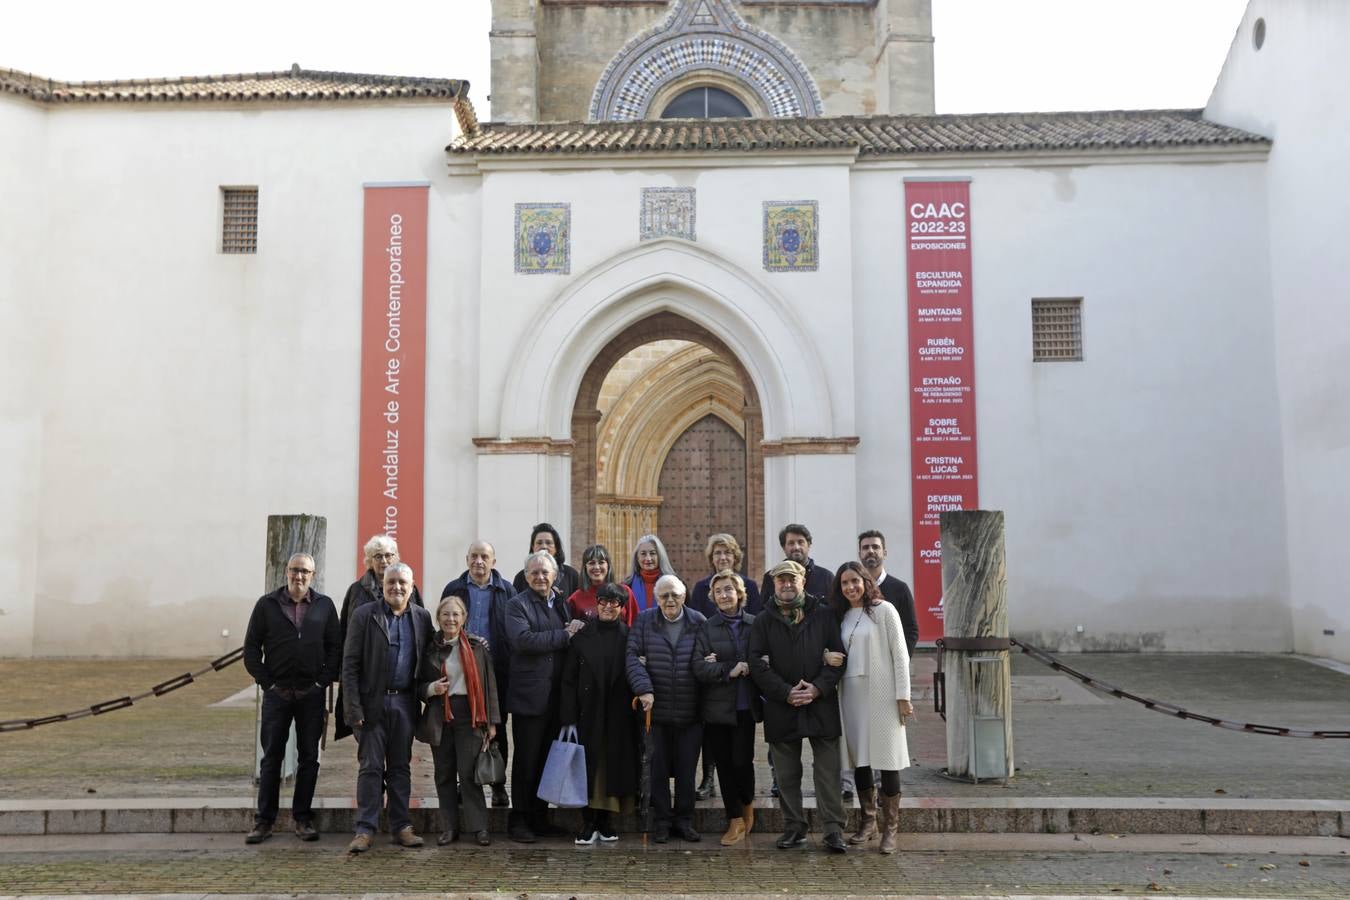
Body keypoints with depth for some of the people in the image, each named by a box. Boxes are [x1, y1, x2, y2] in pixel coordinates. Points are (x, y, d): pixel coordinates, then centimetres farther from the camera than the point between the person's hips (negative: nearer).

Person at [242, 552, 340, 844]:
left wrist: (323, 681, -4)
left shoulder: (325, 606, 5)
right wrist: (267, 683, -2)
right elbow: (251, 648, 4)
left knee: (309, 757, 5)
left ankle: (303, 819, 14)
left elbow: (335, 647, 6)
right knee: (271, 757, 3)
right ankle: (264, 821, 9)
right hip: (277, 692, -1)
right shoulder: (267, 604, 3)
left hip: (312, 693, 1)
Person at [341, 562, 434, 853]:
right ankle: (364, 830, 5)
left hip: (405, 703, 3)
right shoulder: (364, 615, -3)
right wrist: (354, 707, -11)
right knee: (371, 767, -1)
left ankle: (401, 827, 15)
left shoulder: (422, 618, 6)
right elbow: (350, 664, -5)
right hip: (373, 702, -3)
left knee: (401, 767, 9)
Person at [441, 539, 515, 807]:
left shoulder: (506, 591, 4)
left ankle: (498, 785, 16)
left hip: (497, 671, -1)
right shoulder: (454, 590, 7)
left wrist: (512, 669, -7)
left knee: (497, 728, 6)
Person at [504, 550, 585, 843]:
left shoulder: (562, 604, 16)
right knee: (526, 760, 1)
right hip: (529, 695, -6)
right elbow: (522, 640, -21)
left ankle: (539, 816, 22)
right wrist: (565, 635, -19)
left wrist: (578, 630, -4)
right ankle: (518, 820, 11)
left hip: (557, 695, 6)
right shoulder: (517, 604, -4)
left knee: (548, 760, 11)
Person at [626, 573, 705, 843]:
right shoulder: (644, 621, 2)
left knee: (687, 767, 8)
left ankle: (684, 820, 21)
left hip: (690, 711, 1)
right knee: (659, 767, 6)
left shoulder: (698, 622, 3)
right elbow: (632, 656, -7)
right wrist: (643, 688, -17)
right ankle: (661, 821, 17)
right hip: (656, 709, 0)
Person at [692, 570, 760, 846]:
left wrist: (718, 665, -10)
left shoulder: (755, 624, 1)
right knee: (724, 763, 5)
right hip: (717, 707, 1)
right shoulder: (707, 627, 1)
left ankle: (747, 805, 28)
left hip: (746, 706, -1)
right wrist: (728, 670, -19)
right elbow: (699, 667, -6)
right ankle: (735, 820, 19)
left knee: (742, 761, -3)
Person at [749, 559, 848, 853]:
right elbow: (758, 665, -1)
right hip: (781, 708, 1)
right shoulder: (763, 621, 6)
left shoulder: (824, 615, 5)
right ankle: (795, 828, 19)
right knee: (787, 774, 8)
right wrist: (786, 693, -11)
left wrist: (818, 688, -11)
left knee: (828, 770, -1)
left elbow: (838, 657, 1)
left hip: (821, 705, -1)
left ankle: (833, 829, 5)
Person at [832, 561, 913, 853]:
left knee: (887, 758, -3)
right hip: (852, 693, 5)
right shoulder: (842, 616, 13)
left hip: (882, 694, -5)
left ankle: (890, 828, 4)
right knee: (859, 758, 8)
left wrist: (903, 696, -9)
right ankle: (868, 822, 18)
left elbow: (899, 654, -6)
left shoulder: (883, 610, -4)